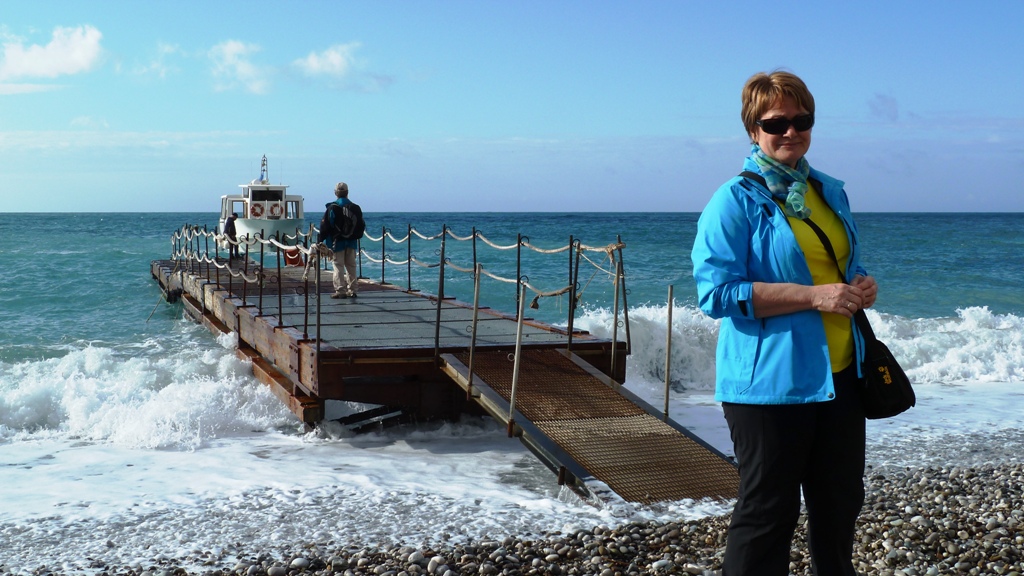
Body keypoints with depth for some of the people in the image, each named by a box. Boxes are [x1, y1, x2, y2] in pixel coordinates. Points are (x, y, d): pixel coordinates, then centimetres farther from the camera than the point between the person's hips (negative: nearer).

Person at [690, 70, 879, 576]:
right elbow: (716, 292, -17)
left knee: (840, 503, 17)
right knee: (768, 512, 0)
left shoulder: (830, 192, 14)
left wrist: (861, 287, 3)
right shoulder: (735, 201, -8)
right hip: (770, 380, -7)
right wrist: (813, 295, -21)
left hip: (840, 375, 7)